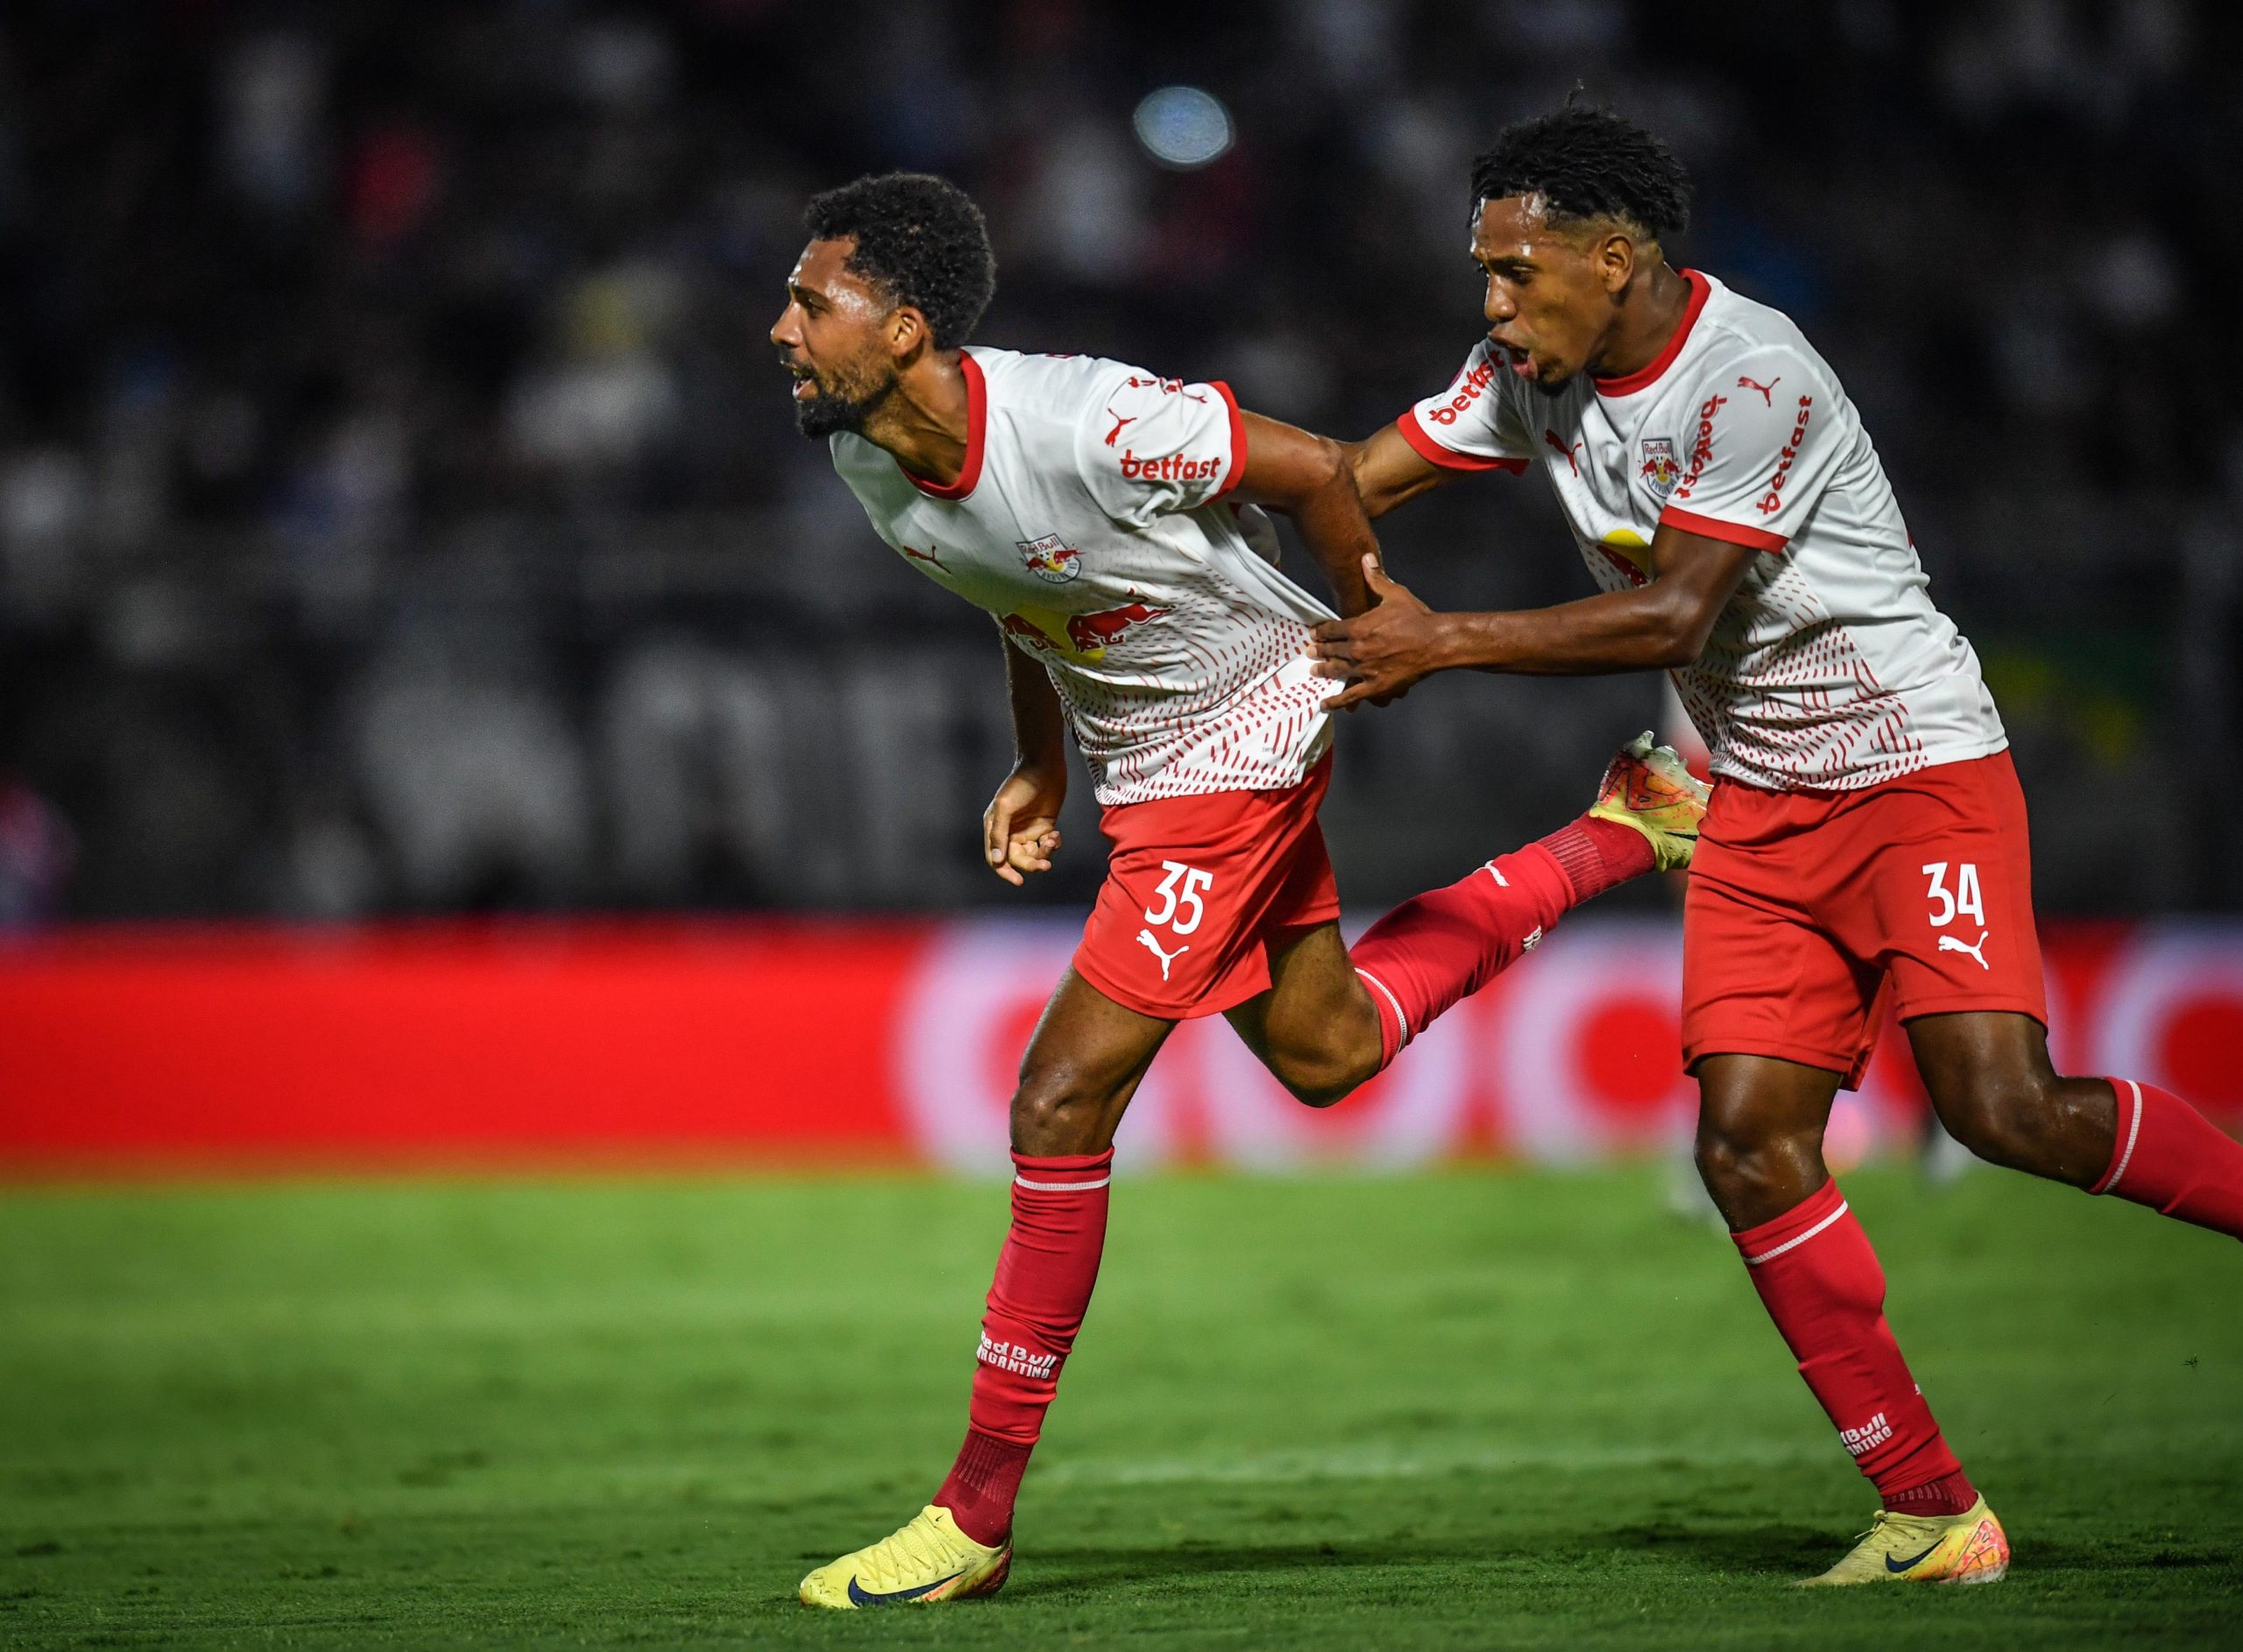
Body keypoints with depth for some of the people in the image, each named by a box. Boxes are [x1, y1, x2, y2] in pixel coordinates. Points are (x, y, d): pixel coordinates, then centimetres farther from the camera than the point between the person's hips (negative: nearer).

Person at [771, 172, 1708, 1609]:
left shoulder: (1082, 424, -33)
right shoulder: (868, 459, -8)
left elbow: (1314, 469, -20)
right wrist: (1041, 770, 8)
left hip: (1244, 729, -9)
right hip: (1139, 760, 9)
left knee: (1064, 1102, -13)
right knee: (1325, 1053, 24)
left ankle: (977, 1514, -6)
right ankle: (1614, 838, 41)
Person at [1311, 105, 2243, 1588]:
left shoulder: (1750, 380, -21)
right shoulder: (1534, 378, 4)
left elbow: (1672, 615, -23)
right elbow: (1346, 483, 12)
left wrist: (1443, 641, -20)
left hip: (1918, 764, -7)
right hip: (1761, 805, 7)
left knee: (2004, 1106, -24)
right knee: (1748, 1144, -6)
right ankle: (1933, 1516, -2)